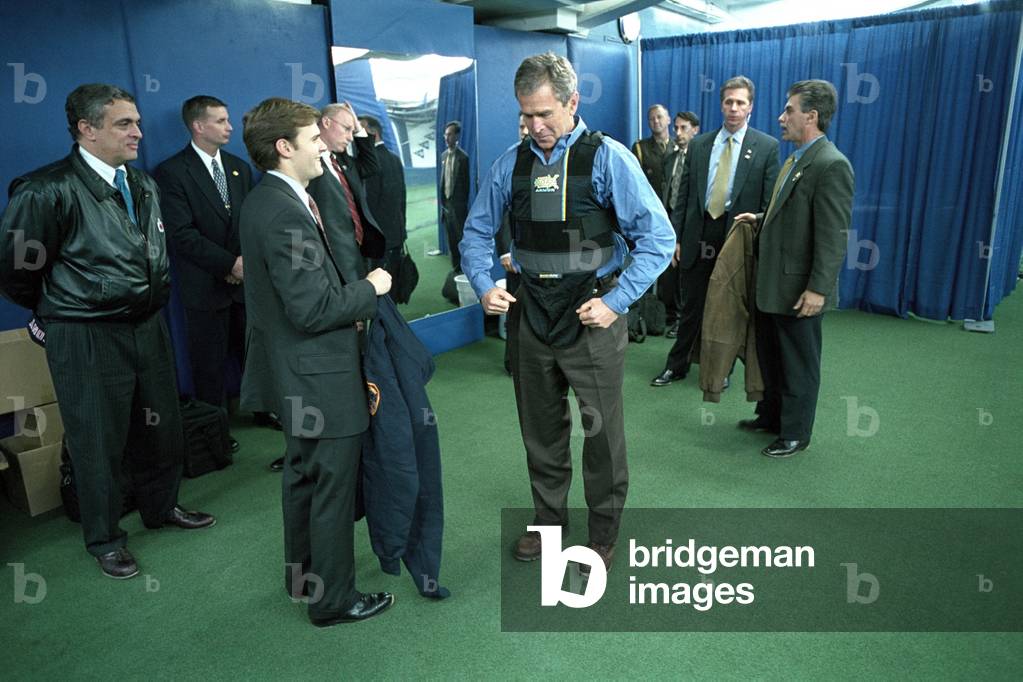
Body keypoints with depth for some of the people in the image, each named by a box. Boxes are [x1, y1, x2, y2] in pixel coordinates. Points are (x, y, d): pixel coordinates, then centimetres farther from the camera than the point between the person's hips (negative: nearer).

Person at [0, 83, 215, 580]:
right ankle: (104, 539, 29)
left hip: (148, 328, 7)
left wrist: (152, 302, 15)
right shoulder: (48, 191, -17)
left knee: (161, 427, 17)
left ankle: (162, 507, 41)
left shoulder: (143, 186, 7)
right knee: (99, 442, 8)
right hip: (87, 340, -6)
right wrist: (61, 311, 3)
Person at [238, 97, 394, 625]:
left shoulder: (265, 200, 8)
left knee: (303, 476, 24)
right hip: (320, 379, -11)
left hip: (296, 378, 11)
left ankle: (303, 576, 43)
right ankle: (333, 600, 23)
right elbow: (314, 308, -27)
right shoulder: (285, 212, -24)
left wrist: (352, 291, 7)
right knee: (333, 488, 5)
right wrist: (370, 288, -13)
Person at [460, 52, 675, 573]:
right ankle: (549, 520, 40)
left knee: (602, 432, 8)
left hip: (592, 313, -3)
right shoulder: (511, 163, 2)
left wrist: (616, 302, -16)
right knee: (540, 428, 17)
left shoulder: (608, 158, -9)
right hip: (530, 311, 4)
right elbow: (477, 233, 10)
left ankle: (603, 534, 32)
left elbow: (658, 237, -11)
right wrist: (485, 285, -6)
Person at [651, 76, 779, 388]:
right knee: (691, 306, 10)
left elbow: (769, 201, -3)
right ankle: (676, 365, 23)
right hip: (697, 237, 2)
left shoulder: (767, 146, 0)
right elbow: (684, 195, 8)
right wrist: (676, 237, 2)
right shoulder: (698, 144, 8)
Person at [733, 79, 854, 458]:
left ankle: (795, 433, 23)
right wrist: (761, 219, 8)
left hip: (799, 288, -9)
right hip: (772, 282, 9)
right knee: (770, 356, 21)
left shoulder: (831, 165, -18)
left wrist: (818, 289, -23)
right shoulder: (795, 159, 11)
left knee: (799, 364, 7)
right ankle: (771, 416, 38)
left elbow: (834, 235, -21)